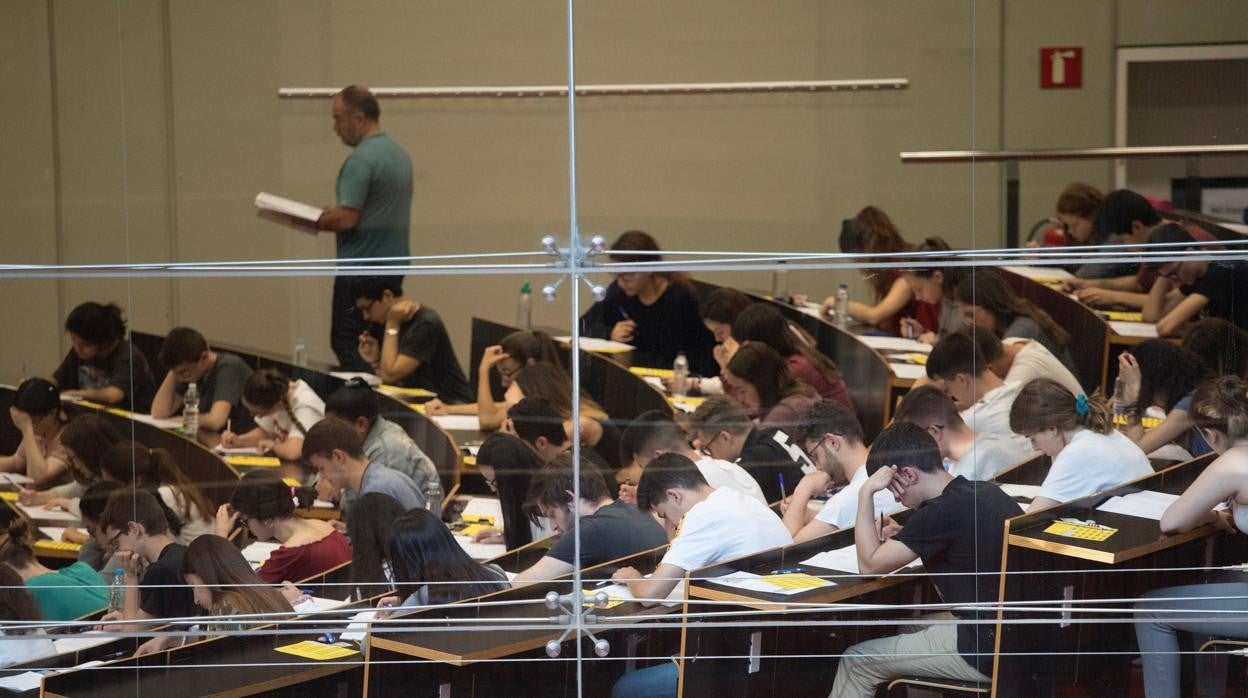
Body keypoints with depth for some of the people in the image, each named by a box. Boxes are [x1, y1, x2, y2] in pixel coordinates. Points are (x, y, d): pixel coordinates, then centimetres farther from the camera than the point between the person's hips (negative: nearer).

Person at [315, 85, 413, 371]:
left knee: (347, 344, -5)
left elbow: (346, 219, -21)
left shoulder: (360, 160, -17)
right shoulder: (399, 153, 12)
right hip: (394, 264, 9)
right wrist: (333, 213, 16)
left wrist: (314, 221, -5)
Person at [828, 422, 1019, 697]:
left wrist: (866, 493, -10)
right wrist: (899, 537, 13)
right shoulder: (986, 491, 7)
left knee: (857, 662, 3)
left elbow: (870, 564, -13)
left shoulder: (941, 512, -20)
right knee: (906, 627, 32)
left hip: (986, 651, -9)